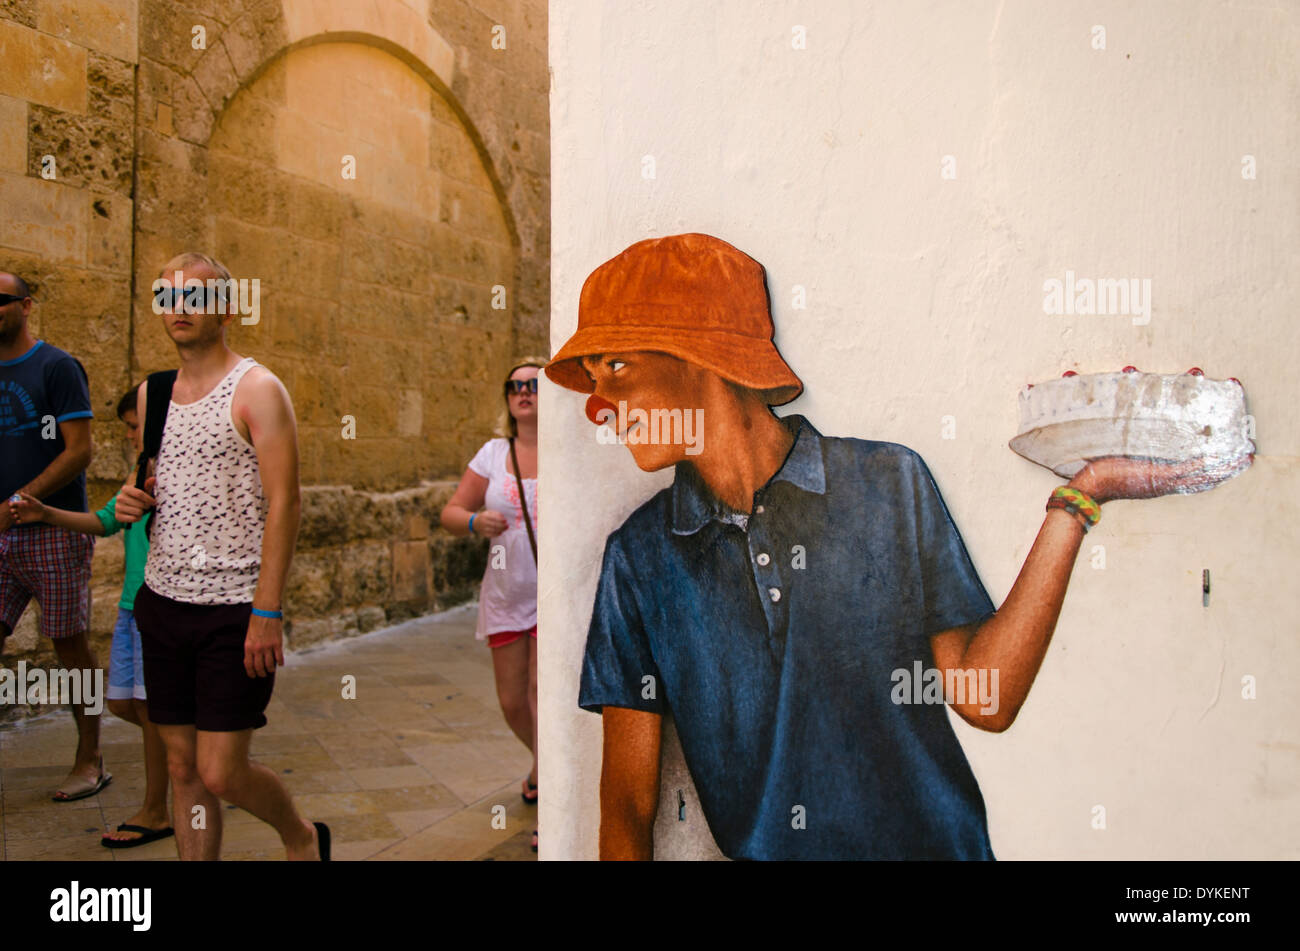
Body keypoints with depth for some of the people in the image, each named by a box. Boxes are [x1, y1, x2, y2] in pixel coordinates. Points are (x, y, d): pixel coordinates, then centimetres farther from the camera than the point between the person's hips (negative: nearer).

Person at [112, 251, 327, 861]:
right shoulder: (152, 392, 12)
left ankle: (302, 835, 25)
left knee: (221, 773, -3)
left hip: (236, 608, -6)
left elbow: (284, 503, -15)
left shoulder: (256, 389, -8)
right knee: (183, 769, 11)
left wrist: (267, 612, -20)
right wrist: (132, 502, 0)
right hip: (163, 601, 6)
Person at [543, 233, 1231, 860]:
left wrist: (1076, 500, -4)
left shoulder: (888, 482, -2)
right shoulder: (638, 557, 1)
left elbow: (984, 697, -2)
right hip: (756, 851, 0)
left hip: (934, 843, 0)